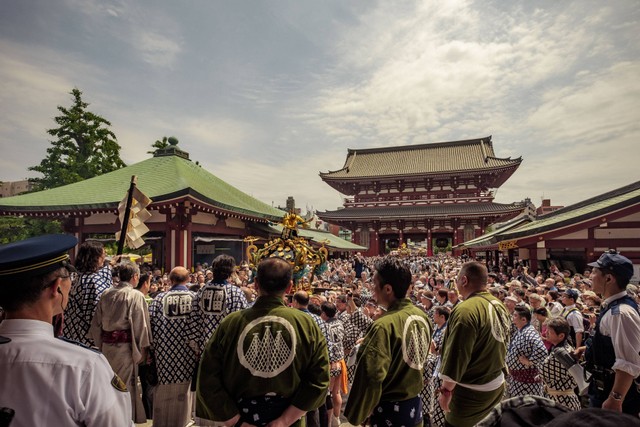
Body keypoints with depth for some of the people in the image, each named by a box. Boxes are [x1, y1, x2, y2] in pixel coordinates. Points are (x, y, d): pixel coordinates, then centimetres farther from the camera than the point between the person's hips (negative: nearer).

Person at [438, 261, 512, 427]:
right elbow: (502, 344, 13)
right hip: (497, 384, 9)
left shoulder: (466, 310, -25)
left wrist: (446, 390, -13)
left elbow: (457, 355, -24)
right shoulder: (499, 306, 3)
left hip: (471, 391, -8)